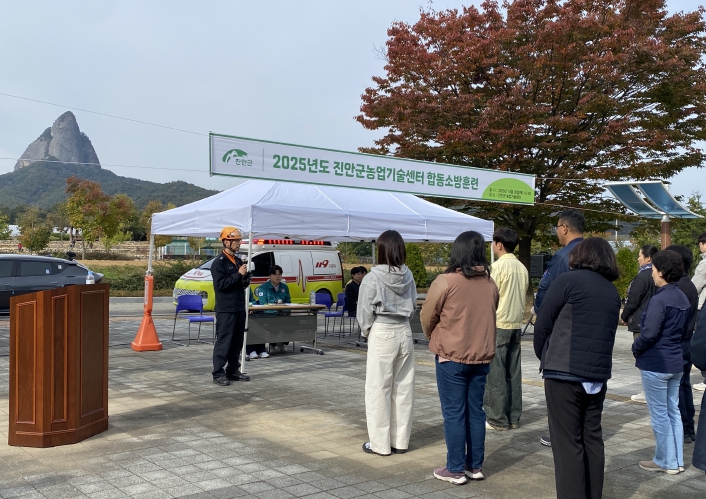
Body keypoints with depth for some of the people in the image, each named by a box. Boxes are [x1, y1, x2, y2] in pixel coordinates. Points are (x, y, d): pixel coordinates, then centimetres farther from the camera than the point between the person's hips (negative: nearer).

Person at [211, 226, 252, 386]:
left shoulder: (238, 261, 16)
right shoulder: (219, 262, -9)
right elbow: (220, 284, -19)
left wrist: (246, 279, 2)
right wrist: (238, 274, -18)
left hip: (239, 308, 8)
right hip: (225, 309, -8)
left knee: (237, 342, 12)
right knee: (223, 342, -6)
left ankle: (233, 371, 21)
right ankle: (218, 374, -1)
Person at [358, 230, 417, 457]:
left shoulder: (372, 278, -14)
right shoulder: (408, 275, 0)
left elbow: (365, 313, -9)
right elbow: (413, 306, 8)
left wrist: (368, 333, 7)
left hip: (382, 335, -5)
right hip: (404, 332, 5)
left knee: (379, 389, 4)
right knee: (404, 388, 11)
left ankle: (380, 443, 11)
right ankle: (400, 440, 20)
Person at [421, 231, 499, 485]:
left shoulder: (446, 281, -13)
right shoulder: (490, 284, 2)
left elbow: (427, 317, -5)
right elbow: (490, 317, 10)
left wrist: (433, 337, 14)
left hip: (451, 355, -5)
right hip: (481, 356, 5)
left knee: (454, 413, 3)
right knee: (475, 411, 14)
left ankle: (456, 470, 9)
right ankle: (475, 466, 22)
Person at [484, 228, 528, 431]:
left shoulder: (499, 265, -12)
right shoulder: (522, 268, 9)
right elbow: (523, 297, 13)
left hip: (499, 325, -7)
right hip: (516, 324, 7)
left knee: (496, 374, -1)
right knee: (513, 372, 10)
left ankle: (498, 419, 3)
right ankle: (513, 417, 15)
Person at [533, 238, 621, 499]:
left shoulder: (568, 280, -5)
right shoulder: (613, 293, 13)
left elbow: (543, 324, -2)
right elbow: (605, 333, 14)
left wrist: (544, 358, 12)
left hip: (564, 372, -6)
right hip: (598, 374, 6)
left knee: (568, 443, -1)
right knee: (592, 439, 15)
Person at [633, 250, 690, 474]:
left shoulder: (659, 299, -19)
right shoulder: (683, 299, 8)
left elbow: (649, 333, -21)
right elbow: (684, 330, 15)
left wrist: (636, 348, -5)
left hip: (655, 363, -8)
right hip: (675, 363, 9)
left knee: (659, 414, 2)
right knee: (673, 411, 15)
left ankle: (666, 462, 11)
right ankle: (677, 460, 21)